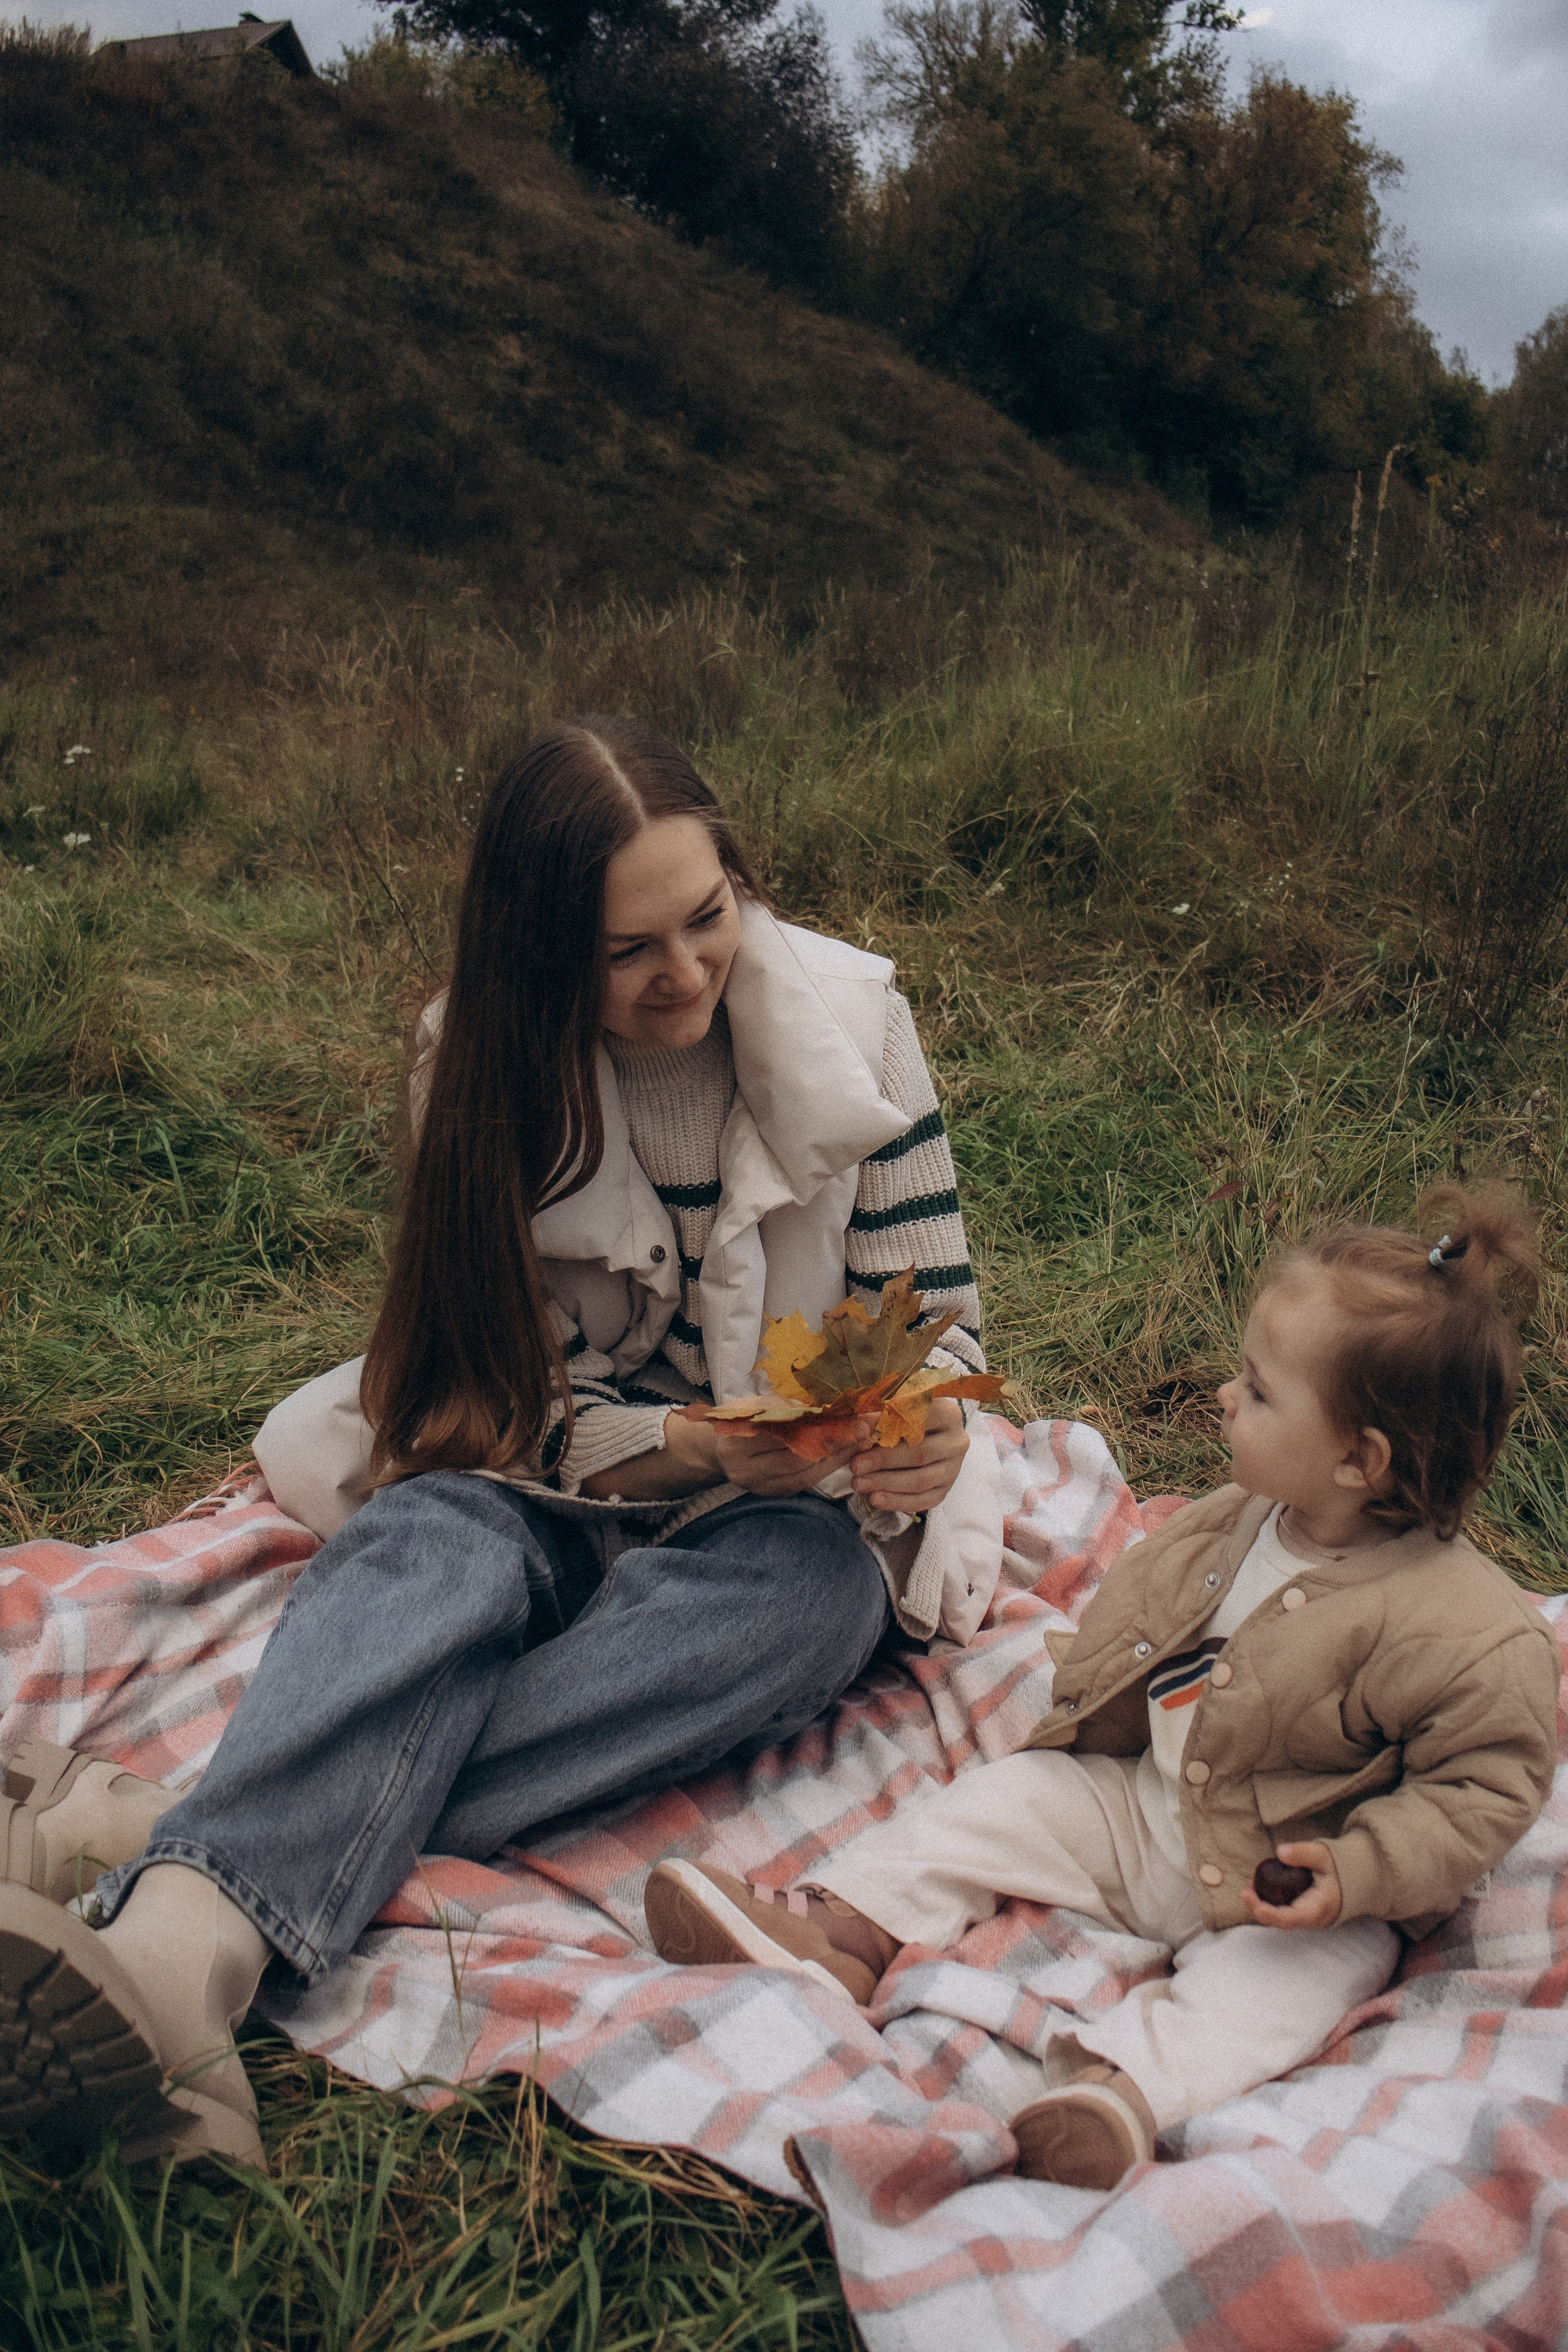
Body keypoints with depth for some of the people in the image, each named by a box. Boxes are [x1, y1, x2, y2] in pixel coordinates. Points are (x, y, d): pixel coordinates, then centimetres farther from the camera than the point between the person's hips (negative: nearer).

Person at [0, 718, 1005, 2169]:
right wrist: (692, 1447, -27)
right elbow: (519, 1403, -8)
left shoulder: (849, 1019, -7)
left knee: (809, 1590, -36)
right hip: (561, 1485, 1)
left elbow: (935, 1312, -1)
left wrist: (928, 1435, -23)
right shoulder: (480, 1067, -8)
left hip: (797, 1497, 0)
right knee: (436, 1535, -34)